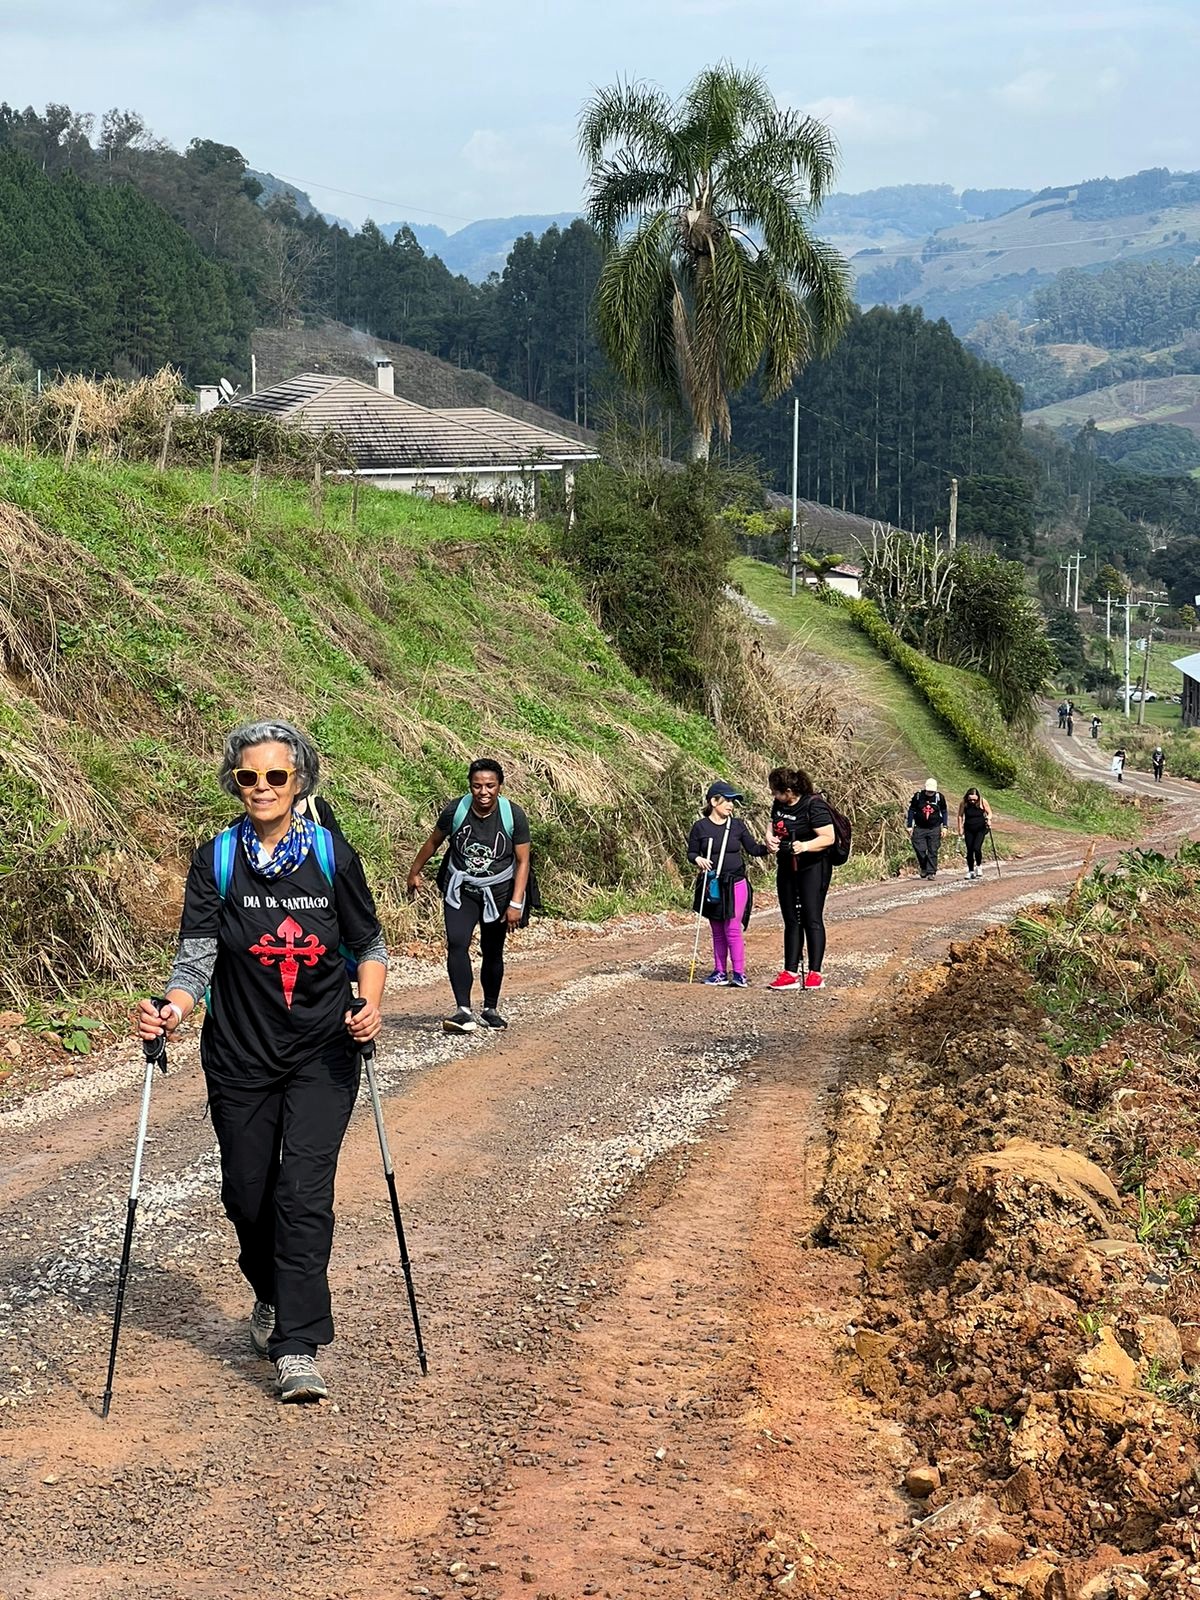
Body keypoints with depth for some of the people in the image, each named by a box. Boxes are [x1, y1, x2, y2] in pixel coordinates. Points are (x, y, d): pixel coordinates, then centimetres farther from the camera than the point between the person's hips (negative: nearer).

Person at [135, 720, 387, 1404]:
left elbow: (371, 945, 6)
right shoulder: (215, 860, -3)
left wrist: (370, 1006, -12)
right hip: (240, 1057, 2)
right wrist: (171, 1010, -28)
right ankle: (273, 1297, 40)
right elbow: (197, 956, -8)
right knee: (247, 1192, 10)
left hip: (323, 1055, -1)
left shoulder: (333, 855, -3)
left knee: (304, 1192, -11)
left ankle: (298, 1347, -8)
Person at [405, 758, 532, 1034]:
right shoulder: (455, 811, -13)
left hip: (498, 891, 0)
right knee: (457, 943, -19)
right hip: (460, 889, 0)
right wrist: (415, 872, 14)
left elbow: (522, 861, -10)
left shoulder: (514, 816, -14)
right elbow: (433, 843, 5)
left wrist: (516, 903, -16)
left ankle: (491, 1009, 27)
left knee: (492, 952, 8)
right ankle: (464, 1011, -22)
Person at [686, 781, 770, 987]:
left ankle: (738, 972, 0)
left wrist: (767, 848, -12)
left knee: (733, 929, -5)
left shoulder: (737, 825, 2)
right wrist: (698, 859, -18)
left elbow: (752, 848, 7)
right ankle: (720, 971, 17)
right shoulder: (700, 827, -2)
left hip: (735, 884, -1)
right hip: (711, 886, 1)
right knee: (718, 931, 9)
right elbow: (691, 853, 4)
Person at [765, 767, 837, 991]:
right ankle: (790, 973, 11)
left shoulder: (814, 805, -19)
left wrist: (804, 846, -34)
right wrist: (770, 839, -1)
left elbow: (828, 838, -21)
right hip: (787, 869, 8)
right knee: (791, 920, 8)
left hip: (813, 868, -8)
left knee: (812, 919, -7)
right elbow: (773, 825, 21)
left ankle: (815, 973, -3)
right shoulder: (779, 805, 4)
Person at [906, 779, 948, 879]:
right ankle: (924, 868, 16)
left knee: (933, 851, -2)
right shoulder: (918, 796, -2)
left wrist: (944, 826, 4)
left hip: (934, 829, 0)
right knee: (920, 850, -6)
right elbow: (911, 810, 6)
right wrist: (909, 826, 3)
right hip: (919, 828, 0)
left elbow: (944, 812, 10)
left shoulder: (940, 797, 0)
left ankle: (931, 872, 1)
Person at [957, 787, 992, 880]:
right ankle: (971, 871, 15)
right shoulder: (963, 803, -9)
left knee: (976, 848, -18)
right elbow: (960, 816, 3)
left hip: (981, 828, -2)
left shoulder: (982, 802, -12)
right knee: (969, 850, 3)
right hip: (969, 830, 2)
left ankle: (979, 866, 6)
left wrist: (988, 819, -18)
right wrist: (960, 829, 2)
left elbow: (989, 812, 3)